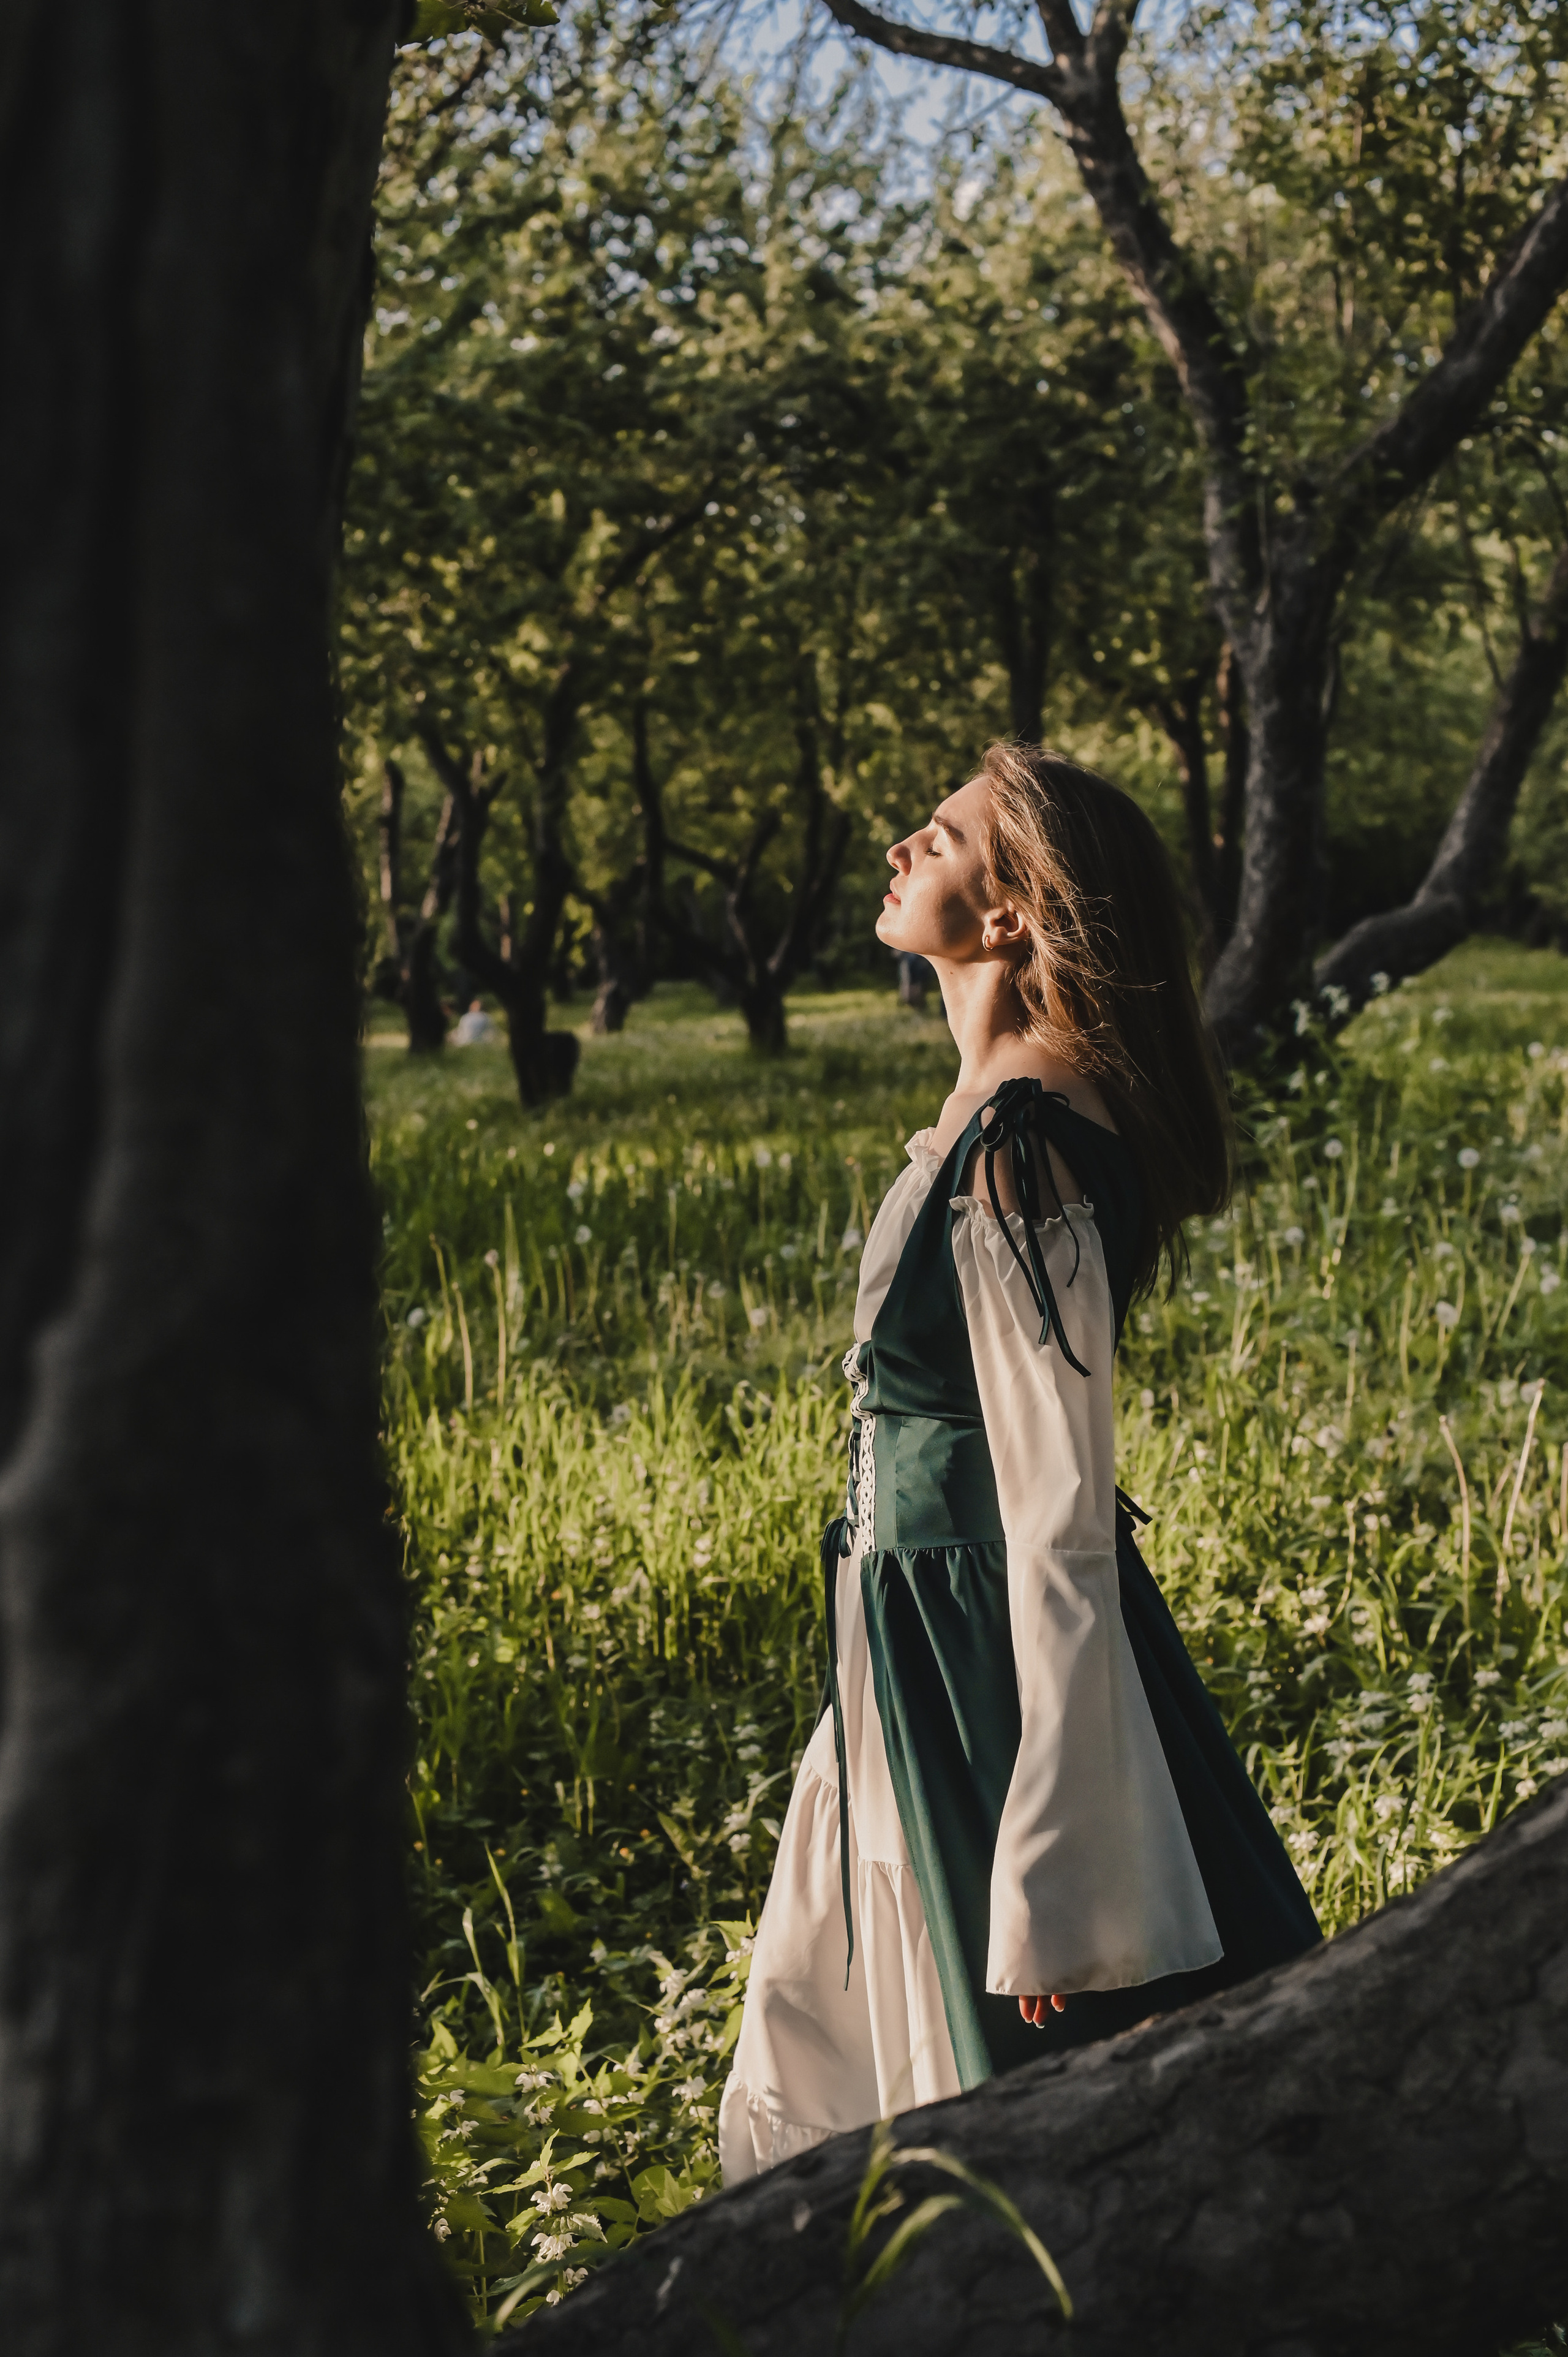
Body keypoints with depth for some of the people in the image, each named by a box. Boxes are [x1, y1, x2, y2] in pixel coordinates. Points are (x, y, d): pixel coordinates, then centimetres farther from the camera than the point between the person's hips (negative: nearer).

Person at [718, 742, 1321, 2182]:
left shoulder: (1020, 1148, -22)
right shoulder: (996, 1116, 7)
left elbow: (1061, 1513, -24)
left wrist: (1049, 1879, -23)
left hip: (983, 1665, -10)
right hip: (934, 1647, 10)